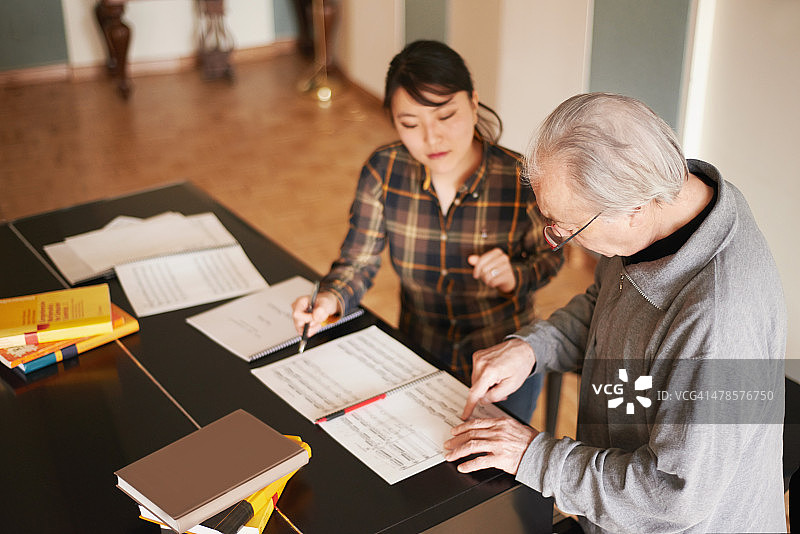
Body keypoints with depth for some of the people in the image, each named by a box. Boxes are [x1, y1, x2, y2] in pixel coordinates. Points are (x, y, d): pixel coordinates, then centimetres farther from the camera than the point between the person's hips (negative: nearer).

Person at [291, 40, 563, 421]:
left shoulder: (522, 180, -22)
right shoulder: (384, 171, -16)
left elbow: (548, 257, -4)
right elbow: (358, 262, -8)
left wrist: (514, 276, -25)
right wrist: (330, 300, -29)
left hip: (505, 365, -2)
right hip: (418, 358, 2)